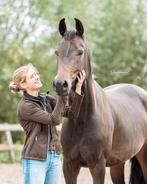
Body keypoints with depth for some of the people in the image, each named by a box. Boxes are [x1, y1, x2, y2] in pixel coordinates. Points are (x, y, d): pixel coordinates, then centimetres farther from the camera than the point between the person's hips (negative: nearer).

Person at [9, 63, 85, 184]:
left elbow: (72, 113, 0)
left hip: (55, 157, 7)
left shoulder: (47, 99, 9)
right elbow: (54, 120, -20)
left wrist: (78, 89, -10)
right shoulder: (24, 106, -13)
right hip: (35, 160, -7)